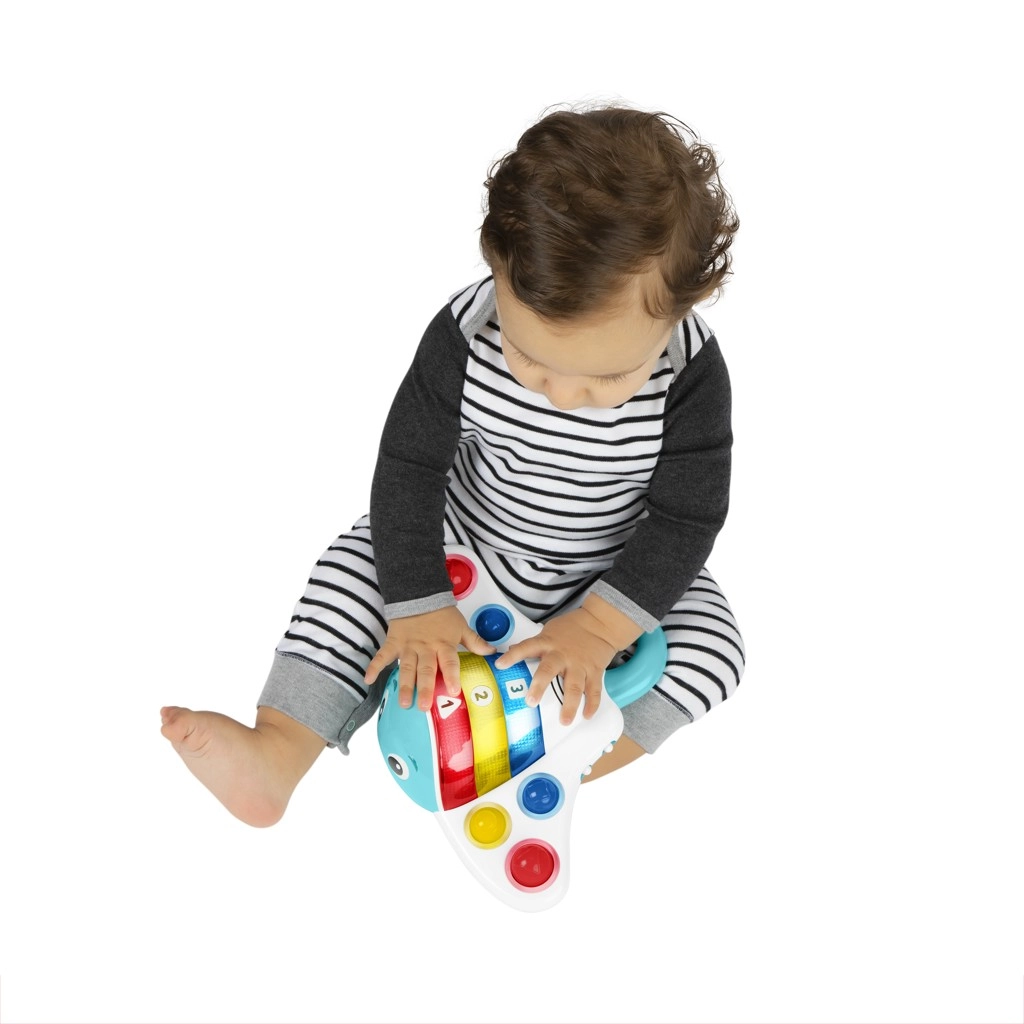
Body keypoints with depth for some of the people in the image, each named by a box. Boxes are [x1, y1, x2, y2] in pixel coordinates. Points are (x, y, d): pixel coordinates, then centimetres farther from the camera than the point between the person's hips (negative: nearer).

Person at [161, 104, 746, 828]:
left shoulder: (693, 377, -28)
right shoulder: (464, 335, -26)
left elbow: (685, 520, -20)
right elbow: (409, 467, -20)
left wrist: (598, 629, -28)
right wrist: (419, 605, -26)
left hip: (615, 575, 0)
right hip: (466, 543, 1)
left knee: (711, 646, -20)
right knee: (365, 561, -13)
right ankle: (279, 752, -18)